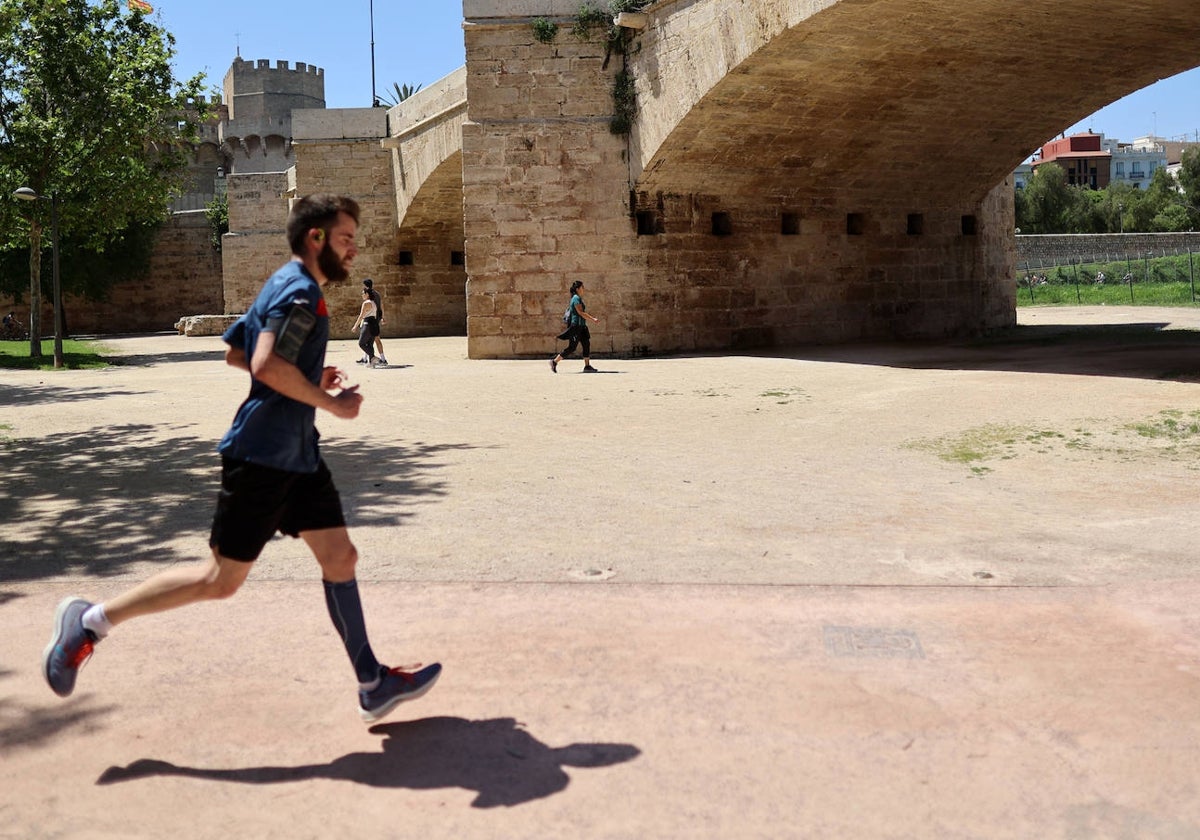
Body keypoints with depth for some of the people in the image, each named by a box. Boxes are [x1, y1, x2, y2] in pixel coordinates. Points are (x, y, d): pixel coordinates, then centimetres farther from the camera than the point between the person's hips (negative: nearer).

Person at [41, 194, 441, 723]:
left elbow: (235, 352, 21)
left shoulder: (286, 286, 16)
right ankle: (91, 621, 11)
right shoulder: (301, 291, -15)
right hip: (264, 456, -10)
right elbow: (268, 365, -28)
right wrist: (331, 403, -17)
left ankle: (373, 685, 13)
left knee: (340, 558, 7)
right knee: (220, 580, -2)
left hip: (297, 456, 10)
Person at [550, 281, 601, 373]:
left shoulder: (578, 298, 16)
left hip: (580, 326, 10)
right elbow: (581, 313, -20)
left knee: (587, 344, 4)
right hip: (575, 325, -10)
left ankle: (587, 366, 4)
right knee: (572, 347, -7)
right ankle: (554, 361, 1)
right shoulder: (576, 298, -14)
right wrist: (593, 319, -19)